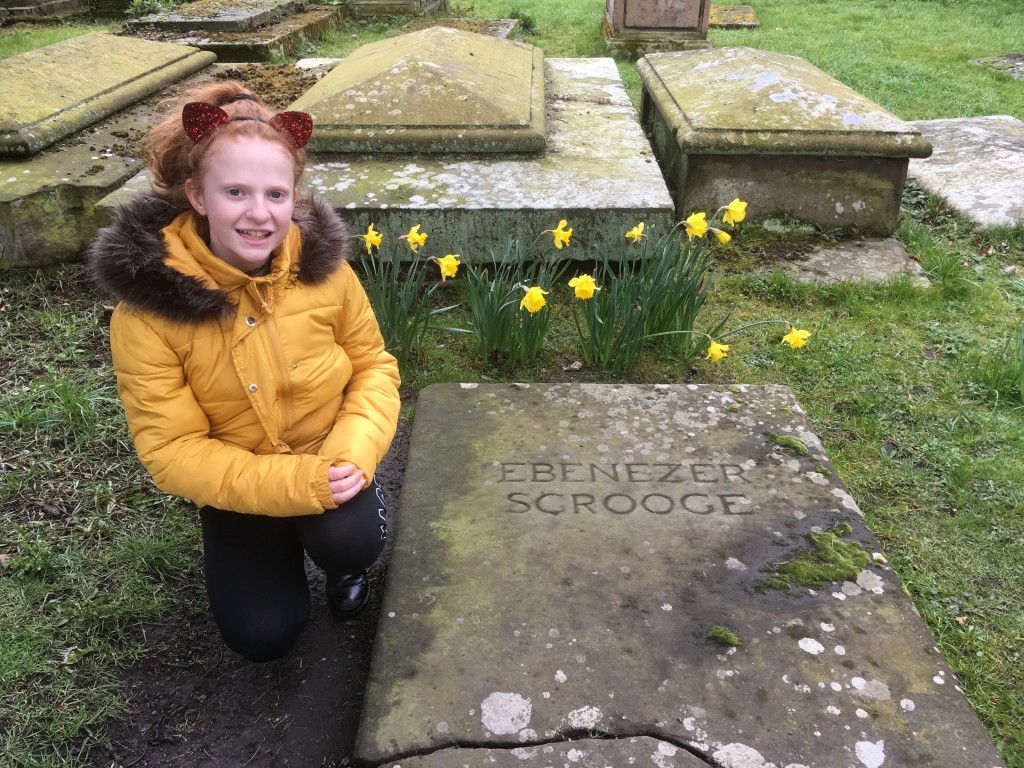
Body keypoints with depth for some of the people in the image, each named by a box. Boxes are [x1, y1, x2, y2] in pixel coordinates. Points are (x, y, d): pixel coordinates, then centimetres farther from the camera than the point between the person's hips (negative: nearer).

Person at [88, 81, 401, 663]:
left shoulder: (322, 266, -18)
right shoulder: (148, 306, -24)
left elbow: (374, 365, -6)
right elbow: (171, 450, -21)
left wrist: (353, 453, -25)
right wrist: (293, 483, -31)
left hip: (329, 461, 1)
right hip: (237, 485, 0)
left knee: (351, 541, -28)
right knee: (264, 635, -8)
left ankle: (343, 558, 10)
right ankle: (278, 548, 25)